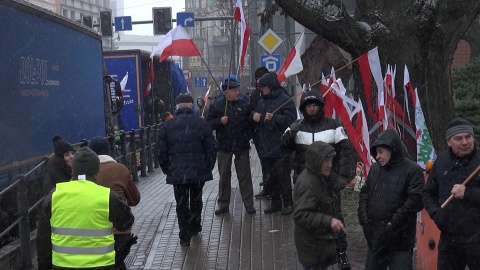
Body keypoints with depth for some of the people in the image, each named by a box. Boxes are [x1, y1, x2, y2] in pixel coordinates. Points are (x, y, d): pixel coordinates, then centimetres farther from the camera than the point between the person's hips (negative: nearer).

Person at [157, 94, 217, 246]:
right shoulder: (202, 124, -2)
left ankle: (185, 236, 8)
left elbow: (162, 152, 2)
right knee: (196, 200, 21)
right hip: (199, 171, 1)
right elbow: (211, 149, -2)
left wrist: (168, 170, 11)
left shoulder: (167, 126, 0)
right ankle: (195, 228, 33)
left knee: (181, 204, 7)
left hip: (177, 172, 0)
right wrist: (208, 168, 8)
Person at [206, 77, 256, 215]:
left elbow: (250, 122, 4)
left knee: (245, 175, 5)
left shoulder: (244, 104, 0)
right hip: (224, 146, 0)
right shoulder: (217, 105, -1)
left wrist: (248, 137, -5)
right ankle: (223, 204, 18)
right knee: (224, 176, 9)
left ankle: (249, 204, 12)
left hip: (242, 146, 0)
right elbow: (208, 123, -1)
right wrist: (220, 121, -17)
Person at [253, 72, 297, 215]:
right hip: (265, 146, 7)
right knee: (270, 176, 12)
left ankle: (287, 203, 8)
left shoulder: (285, 100, -9)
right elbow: (255, 114, 24)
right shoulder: (262, 100, 14)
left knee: (283, 176, -2)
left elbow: (290, 119, -16)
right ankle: (275, 202, 23)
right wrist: (254, 115, 1)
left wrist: (274, 118, -25)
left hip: (280, 147, -7)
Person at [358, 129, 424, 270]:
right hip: (375, 236, 6)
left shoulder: (412, 170, -10)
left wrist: (393, 222, -17)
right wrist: (364, 218, 2)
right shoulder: (375, 168, 10)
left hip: (400, 238, -6)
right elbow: (364, 193, 16)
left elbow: (416, 200, -16)